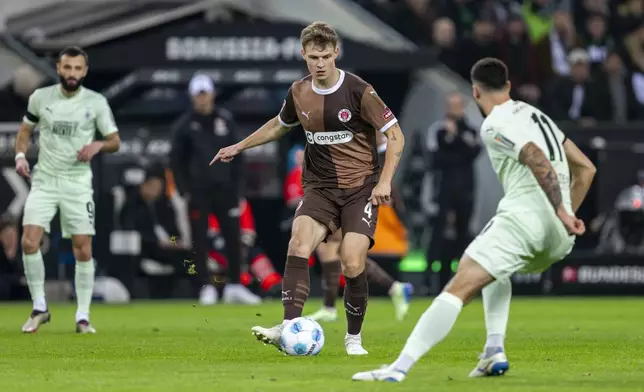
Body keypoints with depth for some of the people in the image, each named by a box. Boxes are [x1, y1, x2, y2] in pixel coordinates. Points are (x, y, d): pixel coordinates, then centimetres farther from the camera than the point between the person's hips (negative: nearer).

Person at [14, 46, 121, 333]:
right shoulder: (40, 97, 0)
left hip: (78, 183, -1)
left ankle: (83, 317, 8)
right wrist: (20, 156, -4)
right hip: (44, 180, 1)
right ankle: (39, 308, 2)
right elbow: (25, 130, 15)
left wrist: (97, 145, -19)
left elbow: (115, 141, 2)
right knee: (29, 242, -14)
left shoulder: (96, 102, -3)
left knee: (83, 250, -3)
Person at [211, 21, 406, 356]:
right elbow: (279, 125, 26)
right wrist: (238, 147, 27)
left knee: (352, 263, -16)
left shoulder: (358, 91, -11)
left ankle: (354, 337, 7)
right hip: (320, 187, 3)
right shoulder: (298, 93, 3)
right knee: (299, 242, -24)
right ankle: (290, 327, -31)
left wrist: (385, 181, -16)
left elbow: (395, 135, -6)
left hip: (360, 188, -3)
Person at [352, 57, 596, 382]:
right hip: (558, 239, 8)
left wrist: (561, 213, -21)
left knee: (458, 290, -13)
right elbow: (585, 168, 26)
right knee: (495, 269, 35)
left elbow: (539, 162, -18)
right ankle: (494, 352, 16)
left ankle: (400, 367, -24)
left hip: (524, 217, -8)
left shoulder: (494, 126, -2)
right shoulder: (536, 115, 25)